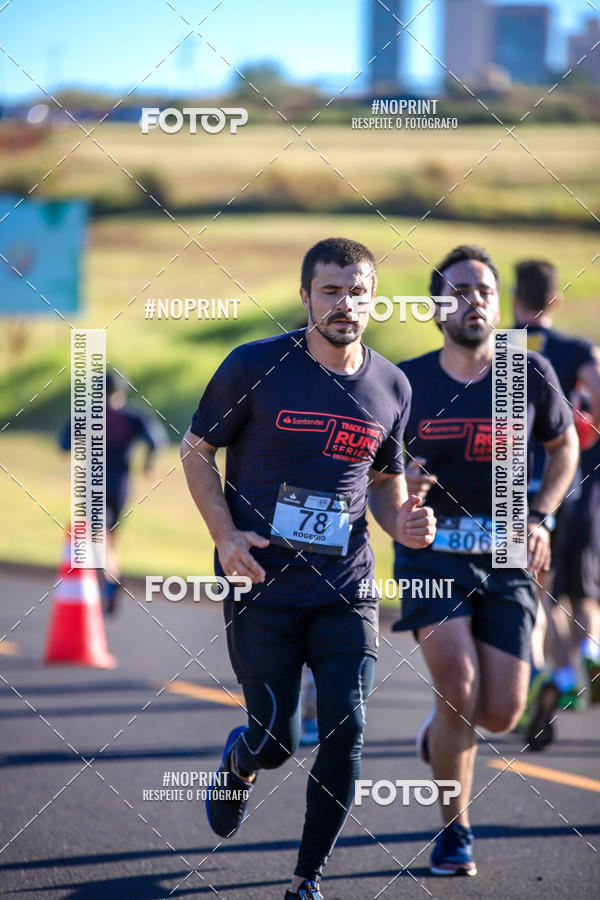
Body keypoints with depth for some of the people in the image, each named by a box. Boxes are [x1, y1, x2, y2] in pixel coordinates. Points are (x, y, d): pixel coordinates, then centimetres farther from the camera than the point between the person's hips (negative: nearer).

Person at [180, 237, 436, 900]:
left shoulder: (390, 387, 6)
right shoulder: (255, 367, -6)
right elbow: (196, 451, 4)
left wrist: (402, 521, -2)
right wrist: (225, 534, -9)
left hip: (346, 586, 3)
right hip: (261, 580, -3)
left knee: (346, 728, -10)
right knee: (277, 739, -2)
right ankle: (238, 762, 38)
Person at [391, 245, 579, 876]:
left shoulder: (528, 374, 0)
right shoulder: (406, 382, -2)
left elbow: (564, 446, 16)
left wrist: (539, 519, 2)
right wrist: (399, 486, -14)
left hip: (506, 560, 2)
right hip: (430, 555, -2)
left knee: (501, 714, -4)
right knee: (459, 686, -17)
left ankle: (440, 731, 33)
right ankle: (454, 830, 2)